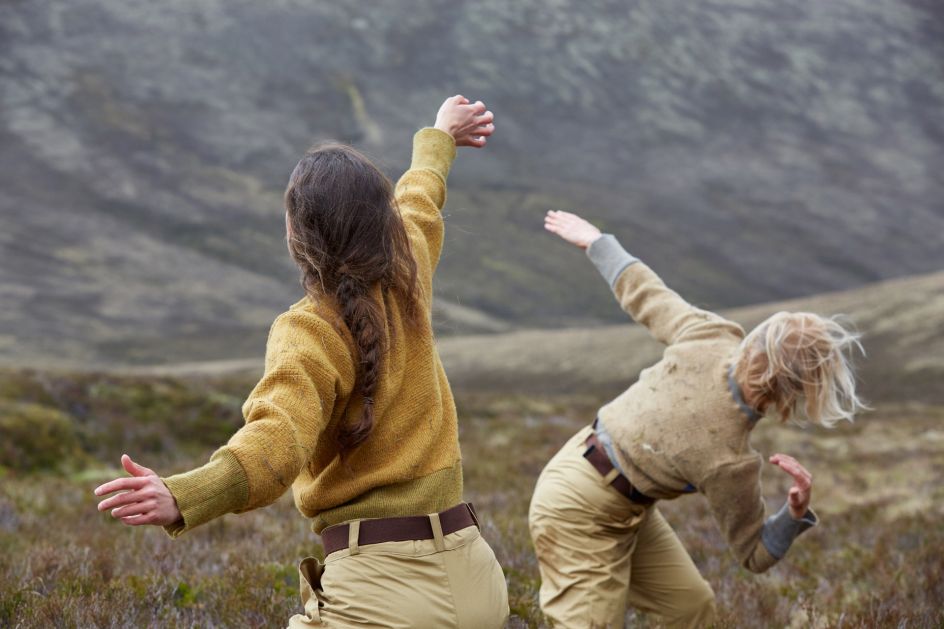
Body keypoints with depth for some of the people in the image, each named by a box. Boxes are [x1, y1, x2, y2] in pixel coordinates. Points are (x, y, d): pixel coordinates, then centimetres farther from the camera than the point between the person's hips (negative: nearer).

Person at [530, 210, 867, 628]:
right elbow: (755, 555, -13)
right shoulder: (729, 463, -30)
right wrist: (795, 514, -31)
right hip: (580, 518, -9)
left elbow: (644, 294, 0)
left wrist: (596, 241, 17)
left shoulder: (713, 337, -18)